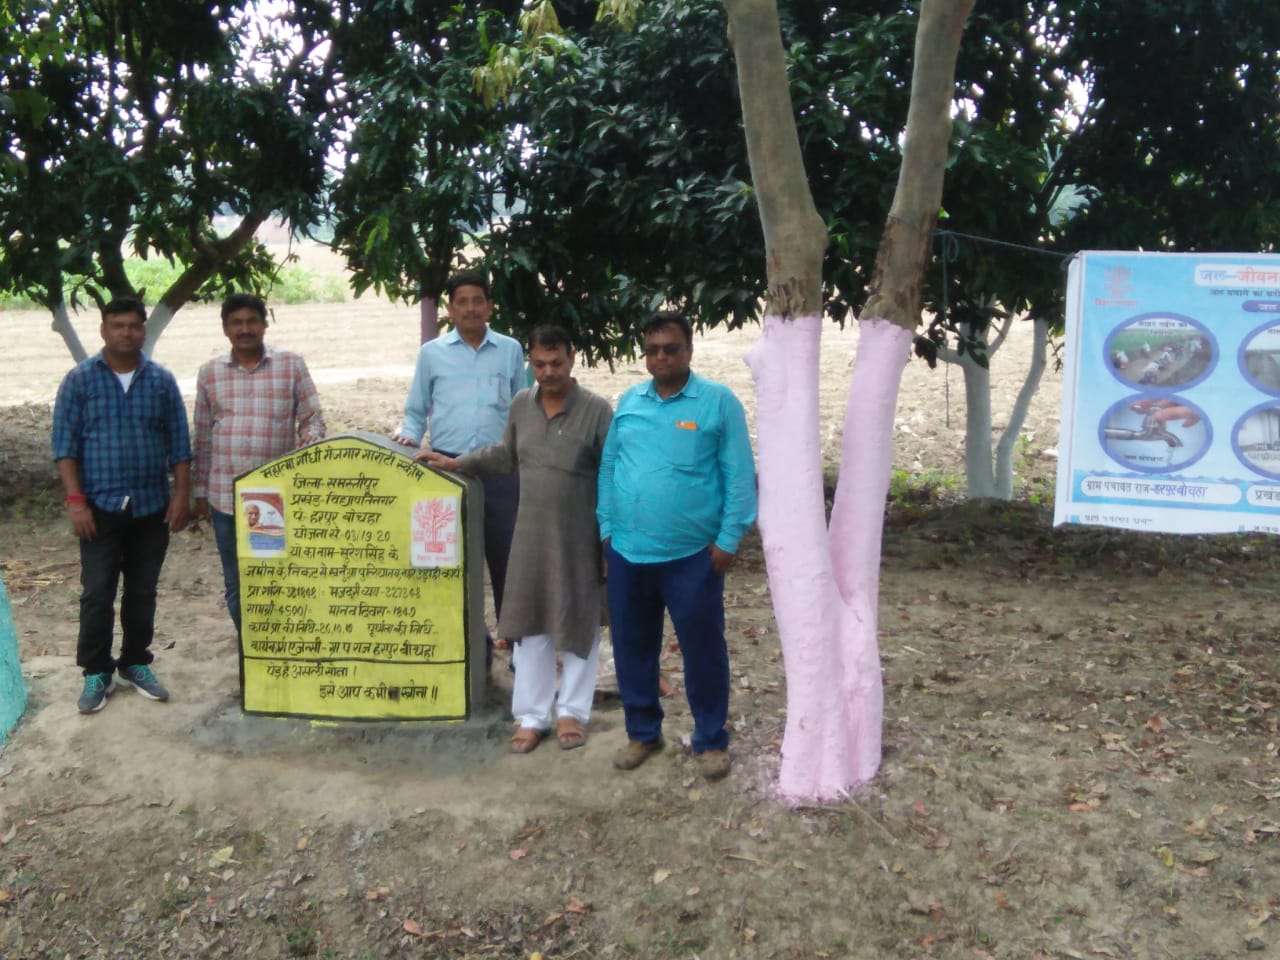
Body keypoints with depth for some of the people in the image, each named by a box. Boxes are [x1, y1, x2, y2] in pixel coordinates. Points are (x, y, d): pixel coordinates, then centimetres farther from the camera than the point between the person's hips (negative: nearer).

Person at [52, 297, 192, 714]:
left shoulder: (162, 380, 4)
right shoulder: (80, 379, -1)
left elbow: (179, 444, 6)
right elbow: (64, 444, -3)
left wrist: (182, 495, -1)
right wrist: (75, 499, -11)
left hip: (152, 506, 2)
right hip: (100, 506, -2)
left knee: (142, 591, 10)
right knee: (97, 594, 0)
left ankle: (136, 663, 24)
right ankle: (96, 672, 13)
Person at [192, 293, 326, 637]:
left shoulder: (292, 364, 0)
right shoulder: (209, 372, 7)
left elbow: (313, 418, 1)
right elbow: (203, 437, 11)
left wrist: (309, 447, -20)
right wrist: (200, 491, 12)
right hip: (226, 496, 2)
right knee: (237, 584, 11)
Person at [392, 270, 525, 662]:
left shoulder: (510, 350, 7)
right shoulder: (431, 353, 6)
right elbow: (416, 411, 10)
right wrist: (408, 434, -10)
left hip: (500, 469, 0)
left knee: (507, 557, 4)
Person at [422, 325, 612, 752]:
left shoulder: (596, 409, -12)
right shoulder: (521, 405, 3)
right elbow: (506, 456, 20)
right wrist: (456, 463, 13)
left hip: (579, 539, -4)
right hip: (530, 536, 4)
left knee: (578, 623, 9)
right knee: (529, 624, 8)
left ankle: (572, 711, 24)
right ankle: (532, 715, 19)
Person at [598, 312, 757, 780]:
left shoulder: (719, 401, -5)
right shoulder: (629, 401, 8)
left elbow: (739, 476, -7)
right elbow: (608, 467, 12)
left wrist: (728, 540, -10)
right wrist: (606, 528, 7)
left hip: (692, 555, -4)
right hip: (627, 552, 4)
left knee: (703, 650, 6)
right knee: (632, 647, 14)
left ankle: (711, 740, 23)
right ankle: (642, 732, 32)